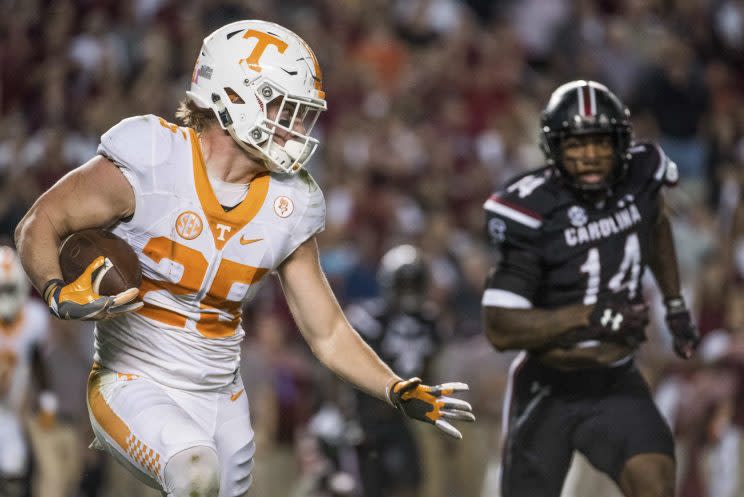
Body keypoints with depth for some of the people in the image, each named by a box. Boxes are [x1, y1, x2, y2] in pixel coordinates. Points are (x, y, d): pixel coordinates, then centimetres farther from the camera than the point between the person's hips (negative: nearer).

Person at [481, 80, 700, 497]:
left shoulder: (639, 177, -7)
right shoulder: (531, 213, -21)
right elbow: (501, 329, -24)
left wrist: (675, 304, 18)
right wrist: (589, 316, -33)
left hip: (616, 384, 3)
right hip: (548, 391, -3)